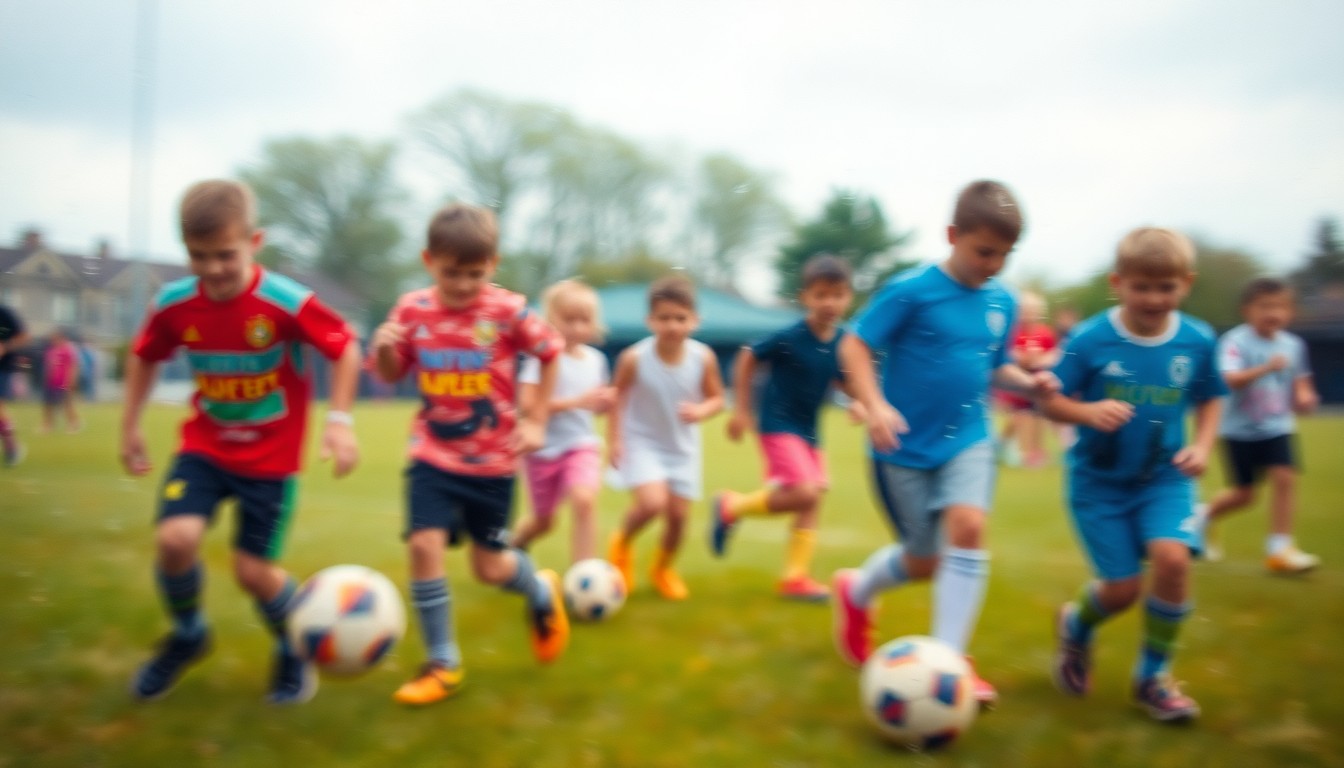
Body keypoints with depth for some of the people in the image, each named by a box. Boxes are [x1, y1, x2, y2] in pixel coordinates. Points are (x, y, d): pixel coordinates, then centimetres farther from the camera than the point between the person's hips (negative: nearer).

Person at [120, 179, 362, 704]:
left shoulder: (287, 303, -23)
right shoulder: (173, 305, -10)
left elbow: (345, 348, -11)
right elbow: (144, 357, 10)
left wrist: (339, 418, -19)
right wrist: (130, 425, 11)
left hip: (271, 455, -3)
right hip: (205, 445, 3)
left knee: (253, 570, -1)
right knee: (174, 539, -17)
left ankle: (294, 653, 30)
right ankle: (187, 636, 16)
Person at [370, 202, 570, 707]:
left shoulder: (508, 310, -12)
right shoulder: (411, 310, -4)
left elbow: (550, 354, 2)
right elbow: (391, 374, 7)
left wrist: (535, 420, -2)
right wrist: (384, 347, -16)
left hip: (493, 459, -2)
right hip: (434, 455, 2)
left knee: (490, 567, 6)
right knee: (424, 544, -13)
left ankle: (541, 593, 43)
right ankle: (442, 664, 6)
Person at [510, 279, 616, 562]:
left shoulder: (596, 359, 3)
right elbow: (527, 403, -23)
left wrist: (607, 401, -7)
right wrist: (576, 401, -26)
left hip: (582, 445, 3)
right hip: (544, 448, -2)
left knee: (585, 499, -25)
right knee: (543, 521, 13)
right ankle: (513, 543, 49)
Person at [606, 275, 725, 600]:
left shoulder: (703, 358, -16)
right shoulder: (634, 358, -21)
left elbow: (717, 399, -2)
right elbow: (618, 398, -7)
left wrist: (700, 411, -23)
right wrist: (613, 439, -12)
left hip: (682, 446, 3)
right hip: (641, 442, -3)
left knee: (678, 513, 6)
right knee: (652, 503, -22)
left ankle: (663, 567, 38)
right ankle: (621, 543, 13)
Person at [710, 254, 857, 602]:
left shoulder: (843, 342, -4)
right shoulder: (789, 338, -19)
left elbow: (844, 379, 11)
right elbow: (747, 358, -7)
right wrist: (741, 409, -6)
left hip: (808, 429, 7)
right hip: (778, 425, -7)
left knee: (811, 501, 7)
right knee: (804, 493, -19)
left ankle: (795, 576, 19)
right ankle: (733, 506, 4)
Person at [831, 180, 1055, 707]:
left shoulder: (1002, 302, 3)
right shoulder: (912, 291, -14)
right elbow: (855, 346, -13)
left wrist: (1029, 383, -6)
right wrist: (875, 406, -26)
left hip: (967, 440, 4)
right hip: (905, 446, -4)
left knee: (968, 526, -19)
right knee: (924, 561, 6)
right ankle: (856, 591, 39)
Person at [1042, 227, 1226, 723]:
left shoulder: (1198, 341, -6)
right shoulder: (1090, 339, -15)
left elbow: (1210, 399, 10)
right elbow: (1051, 402, -10)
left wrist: (1202, 444, -7)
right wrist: (1089, 412, -30)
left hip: (1164, 477, 2)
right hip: (1099, 479, -2)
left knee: (1172, 557, -21)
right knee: (1123, 588, -2)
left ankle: (1153, 676, 4)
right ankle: (1076, 626, 37)